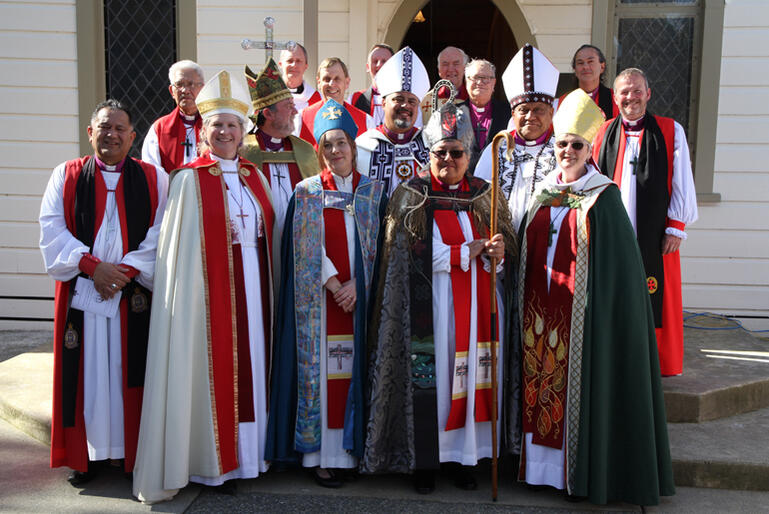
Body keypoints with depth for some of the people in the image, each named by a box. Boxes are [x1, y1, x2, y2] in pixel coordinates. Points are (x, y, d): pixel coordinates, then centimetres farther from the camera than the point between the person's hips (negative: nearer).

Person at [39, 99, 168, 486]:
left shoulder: (153, 178, 7)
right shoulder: (66, 175, 9)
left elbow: (160, 232, -1)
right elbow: (52, 229, 0)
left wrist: (127, 270, -12)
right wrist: (91, 265, -12)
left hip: (135, 291, 0)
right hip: (81, 289, 1)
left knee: (131, 368, 2)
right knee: (87, 371, 3)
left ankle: (136, 453, 12)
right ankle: (86, 454, 14)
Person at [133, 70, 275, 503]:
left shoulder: (255, 178, 11)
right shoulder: (189, 180, -4)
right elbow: (178, 248, -6)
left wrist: (268, 286, 8)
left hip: (252, 287, 5)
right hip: (210, 290, -5)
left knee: (251, 362, 10)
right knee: (214, 368, 0)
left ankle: (248, 449, 25)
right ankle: (214, 461, 13)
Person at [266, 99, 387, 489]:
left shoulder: (373, 192, 9)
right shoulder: (306, 192, 6)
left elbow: (379, 247, 3)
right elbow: (305, 247, -3)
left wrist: (357, 285, -10)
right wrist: (332, 283, -12)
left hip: (359, 295, 1)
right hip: (317, 296, -1)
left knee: (353, 368, 2)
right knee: (319, 367, -1)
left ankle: (347, 450, 12)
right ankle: (320, 454, 6)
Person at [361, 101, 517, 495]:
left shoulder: (485, 195, 12)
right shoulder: (411, 196, 2)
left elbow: (508, 248, 7)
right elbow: (417, 253, -10)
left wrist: (497, 252, -17)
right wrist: (470, 250, -10)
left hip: (479, 303, 3)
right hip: (430, 306, -3)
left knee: (473, 372, 4)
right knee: (430, 375, -1)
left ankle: (463, 454, 17)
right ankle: (424, 460, 11)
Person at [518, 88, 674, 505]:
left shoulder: (602, 198, -5)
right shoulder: (542, 194, 11)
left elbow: (617, 264, -9)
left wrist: (598, 307, -16)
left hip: (581, 311, -5)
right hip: (540, 310, 5)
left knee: (579, 382, 0)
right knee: (541, 382, 9)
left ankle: (582, 469, 12)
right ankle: (543, 460, 22)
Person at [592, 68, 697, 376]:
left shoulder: (671, 131, 4)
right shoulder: (603, 134, 9)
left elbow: (681, 184, 2)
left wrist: (676, 228, -4)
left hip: (655, 236, -2)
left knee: (655, 302, 3)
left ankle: (658, 365, 18)